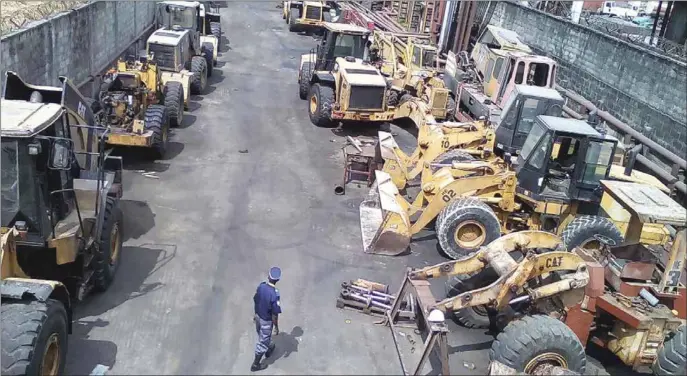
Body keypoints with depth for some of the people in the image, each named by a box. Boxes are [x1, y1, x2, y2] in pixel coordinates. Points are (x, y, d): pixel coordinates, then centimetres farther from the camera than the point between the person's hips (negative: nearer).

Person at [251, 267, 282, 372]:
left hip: (258, 316, 6)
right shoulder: (274, 295, -34)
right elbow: (274, 314, -24)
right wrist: (276, 327, -8)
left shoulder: (260, 286, -15)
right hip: (266, 321, -6)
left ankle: (269, 350, 59)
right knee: (262, 341, 14)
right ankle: (256, 365, 31)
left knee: (264, 336, 31)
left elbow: (256, 301, 1)